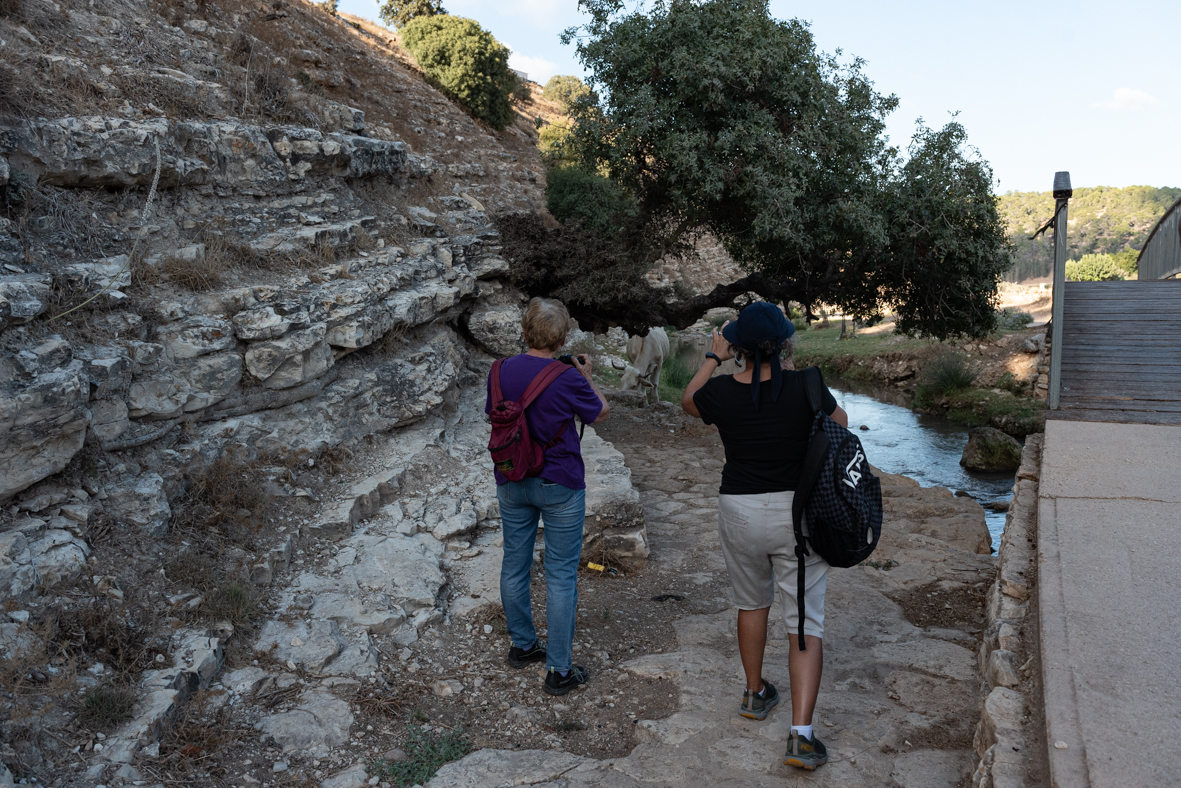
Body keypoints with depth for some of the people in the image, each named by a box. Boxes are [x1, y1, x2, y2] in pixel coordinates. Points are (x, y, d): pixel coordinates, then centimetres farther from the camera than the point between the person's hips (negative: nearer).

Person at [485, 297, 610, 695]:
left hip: (511, 482, 5)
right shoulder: (568, 378, -18)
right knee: (561, 575, 3)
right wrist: (588, 377, 14)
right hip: (559, 485, -5)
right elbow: (600, 413, -1)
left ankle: (522, 644, 35)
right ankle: (559, 669, 9)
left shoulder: (501, 371, -5)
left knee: (514, 565, 18)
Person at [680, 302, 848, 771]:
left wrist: (713, 358, 19)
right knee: (806, 622, 5)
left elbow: (688, 402, 14)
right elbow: (840, 422, 8)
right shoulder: (804, 387, -13)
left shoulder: (721, 392, -10)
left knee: (752, 603, 25)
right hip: (798, 512, -2)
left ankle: (755, 694, 41)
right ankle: (801, 736, 0)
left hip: (740, 512, 2)